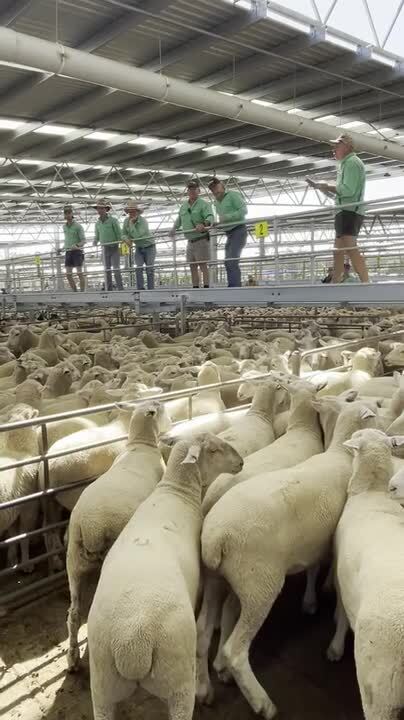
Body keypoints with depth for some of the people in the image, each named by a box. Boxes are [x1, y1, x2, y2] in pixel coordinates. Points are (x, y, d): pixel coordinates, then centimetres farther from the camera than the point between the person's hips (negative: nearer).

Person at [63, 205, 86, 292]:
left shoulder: (78, 226, -6)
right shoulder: (64, 227, 12)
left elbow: (83, 240, -11)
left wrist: (77, 245, -28)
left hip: (77, 251, -6)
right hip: (68, 252, 6)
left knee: (80, 273, -9)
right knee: (68, 274, 0)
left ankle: (82, 292, -5)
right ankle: (75, 292, 10)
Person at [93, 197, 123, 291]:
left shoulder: (113, 220, -8)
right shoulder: (97, 223, 8)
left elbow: (119, 234, -6)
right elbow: (97, 236, 17)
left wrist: (121, 246, -10)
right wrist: (95, 243, -2)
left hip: (114, 248, -5)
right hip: (105, 249, 5)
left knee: (116, 269, -10)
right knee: (107, 270, 7)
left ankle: (120, 289, -8)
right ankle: (109, 289, 11)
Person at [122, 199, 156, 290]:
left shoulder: (143, 222, -25)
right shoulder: (126, 221, -7)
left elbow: (137, 236, -33)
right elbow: (123, 234, -1)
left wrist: (131, 223, -29)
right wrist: (126, 239, -24)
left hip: (149, 247, -4)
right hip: (138, 248, 4)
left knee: (150, 269, -8)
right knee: (138, 268, -10)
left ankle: (151, 289, -2)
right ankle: (140, 289, -10)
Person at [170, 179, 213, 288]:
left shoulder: (204, 204, -8)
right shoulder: (183, 206, 13)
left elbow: (210, 217, -24)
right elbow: (179, 219, 28)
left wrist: (204, 224, -44)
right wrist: (174, 229, 13)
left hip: (201, 240, -7)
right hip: (190, 241, 7)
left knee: (203, 265, -14)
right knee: (192, 266, 7)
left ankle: (206, 287, -17)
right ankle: (195, 289, 11)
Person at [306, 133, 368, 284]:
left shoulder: (352, 162, -7)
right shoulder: (346, 163, 25)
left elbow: (348, 190, -19)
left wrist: (327, 187, -8)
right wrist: (318, 186, 20)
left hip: (349, 212, -11)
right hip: (346, 212, 11)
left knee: (350, 248, -20)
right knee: (338, 251, 10)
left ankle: (366, 282, -25)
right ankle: (334, 283, 14)